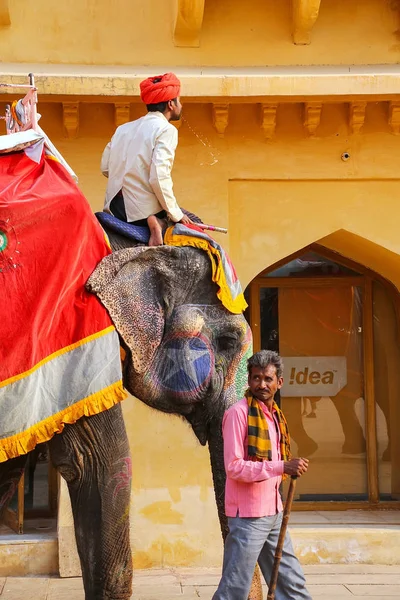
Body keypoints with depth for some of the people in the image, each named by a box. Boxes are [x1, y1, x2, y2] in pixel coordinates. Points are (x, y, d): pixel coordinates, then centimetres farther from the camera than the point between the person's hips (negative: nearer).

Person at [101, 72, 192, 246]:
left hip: (113, 207, 7)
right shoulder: (166, 130, -8)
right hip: (142, 210, -7)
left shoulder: (123, 129, 15)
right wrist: (176, 215, -11)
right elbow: (159, 177, -19)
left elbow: (105, 167, 13)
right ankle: (156, 224, -15)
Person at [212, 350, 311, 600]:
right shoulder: (239, 412, -13)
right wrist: (282, 467, -26)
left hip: (274, 513, 8)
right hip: (249, 515, -8)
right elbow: (234, 467, -20)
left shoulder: (274, 414, 12)